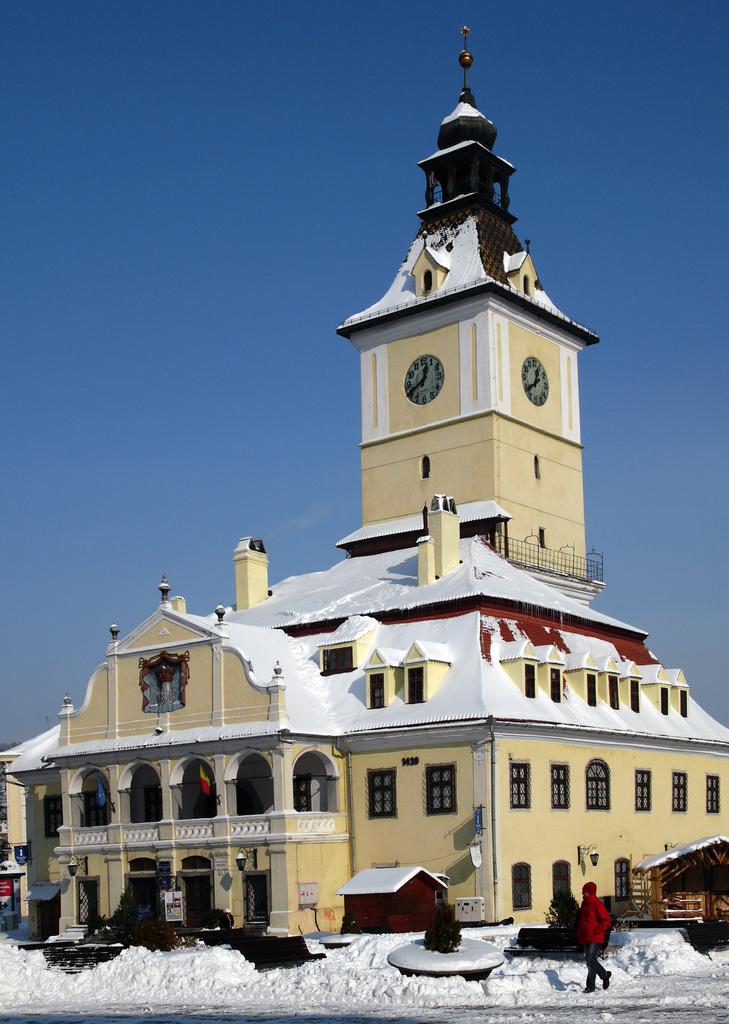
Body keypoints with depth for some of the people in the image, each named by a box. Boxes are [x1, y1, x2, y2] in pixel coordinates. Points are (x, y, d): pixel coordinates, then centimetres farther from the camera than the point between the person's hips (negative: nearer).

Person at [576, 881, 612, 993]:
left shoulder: (597, 904, -11)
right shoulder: (584, 903, 14)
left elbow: (607, 920, -12)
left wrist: (597, 930, -18)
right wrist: (580, 934, 18)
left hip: (595, 938, -9)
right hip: (586, 938, 9)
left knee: (590, 961, -12)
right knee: (589, 961, 11)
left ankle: (590, 985, 0)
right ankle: (605, 974, 26)